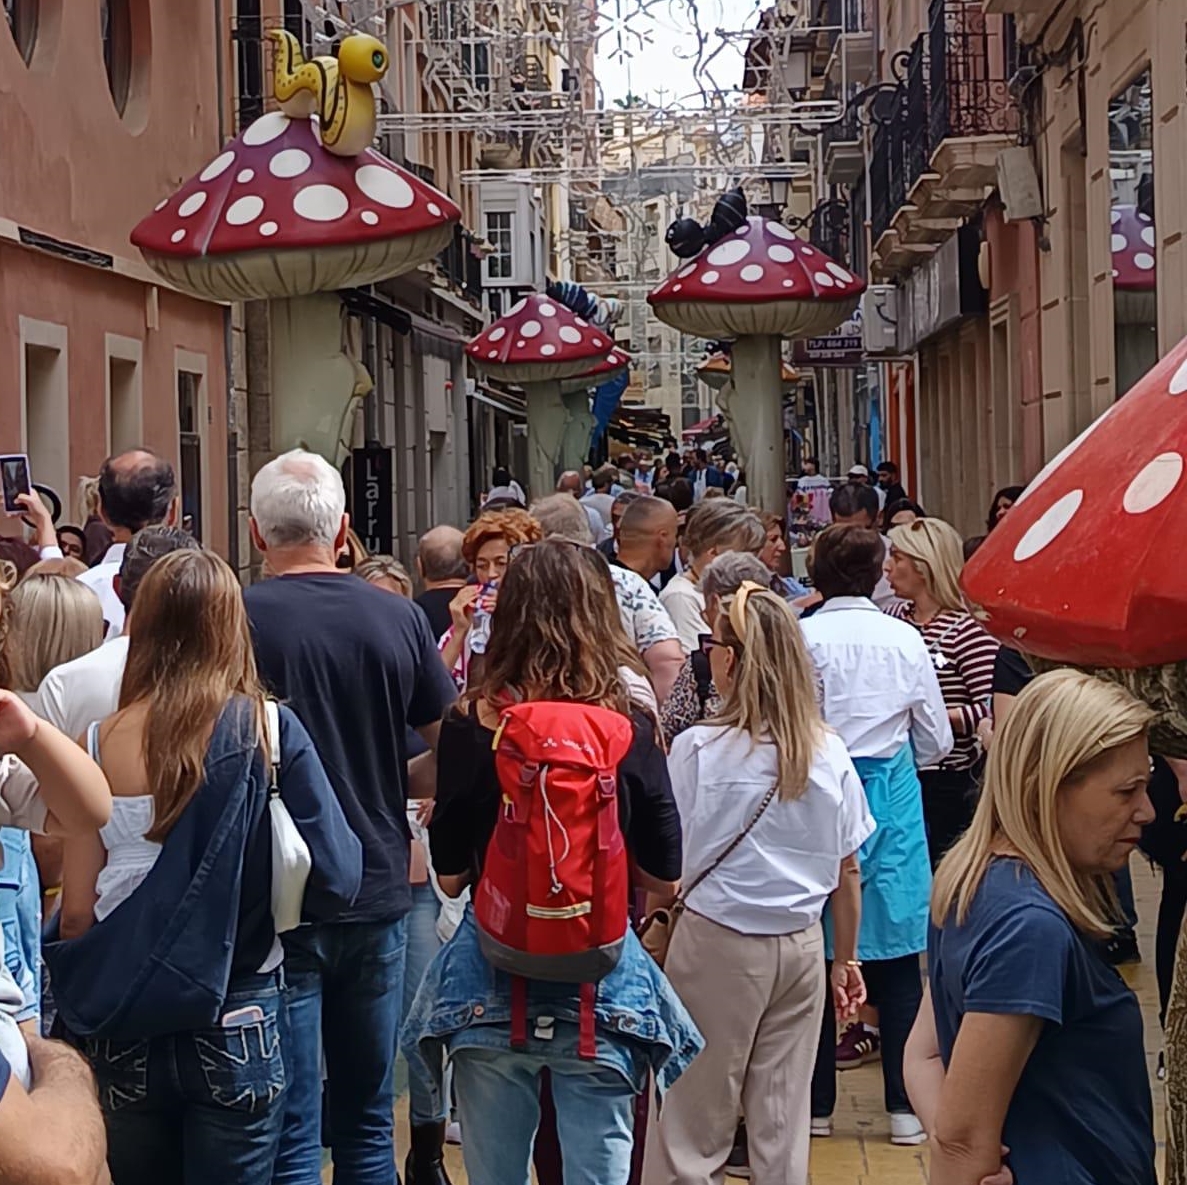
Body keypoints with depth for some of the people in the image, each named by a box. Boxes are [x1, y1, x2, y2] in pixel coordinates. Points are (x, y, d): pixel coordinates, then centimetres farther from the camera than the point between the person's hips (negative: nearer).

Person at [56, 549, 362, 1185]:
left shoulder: (100, 744, -5)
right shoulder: (267, 731, -9)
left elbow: (75, 912, -3)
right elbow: (337, 880, -12)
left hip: (124, 1033, 2)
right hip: (235, 1025, -2)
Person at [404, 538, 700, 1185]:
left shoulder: (470, 724, -5)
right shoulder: (629, 728, -5)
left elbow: (450, 874, -2)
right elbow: (664, 877, 1)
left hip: (490, 982, 1)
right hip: (602, 982, 0)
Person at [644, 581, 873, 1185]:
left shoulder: (697, 749, -13)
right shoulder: (829, 753, -2)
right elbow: (848, 870, 6)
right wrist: (847, 959, 16)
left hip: (717, 940, -3)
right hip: (801, 946, 3)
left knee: (694, 1121, 7)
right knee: (783, 1119, 12)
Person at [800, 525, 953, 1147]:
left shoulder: (802, 637, -9)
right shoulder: (904, 639, 0)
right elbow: (935, 740, 7)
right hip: (892, 797, 2)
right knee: (896, 955, 7)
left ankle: (817, 1103, 15)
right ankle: (905, 1106, 10)